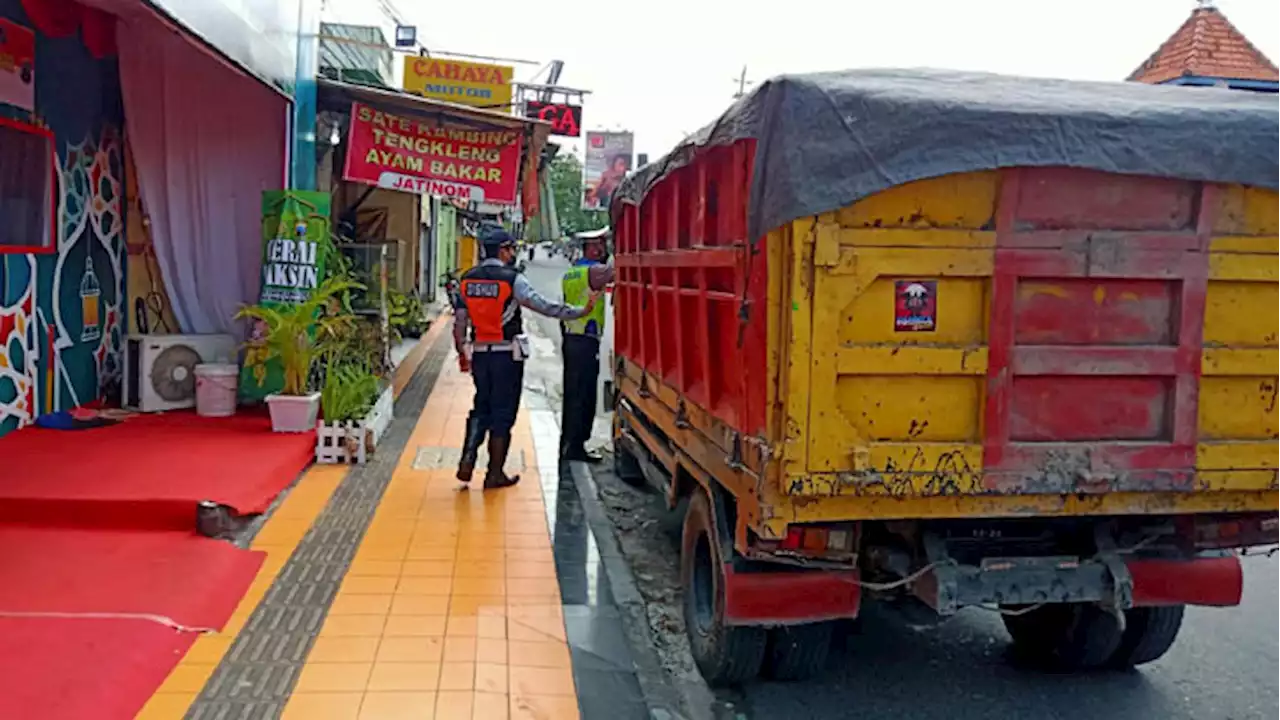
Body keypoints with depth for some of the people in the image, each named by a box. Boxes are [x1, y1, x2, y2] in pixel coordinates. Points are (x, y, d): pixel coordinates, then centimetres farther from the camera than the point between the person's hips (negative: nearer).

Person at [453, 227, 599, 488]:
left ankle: (467, 461, 5)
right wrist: (581, 311, -8)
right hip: (507, 355, -5)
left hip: (479, 354, 5)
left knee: (481, 408, 19)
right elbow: (545, 307, -15)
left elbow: (460, 320, 7)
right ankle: (495, 474, 11)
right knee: (503, 413, 4)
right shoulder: (512, 279, -11)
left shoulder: (467, 279, 5)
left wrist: (462, 351, 17)